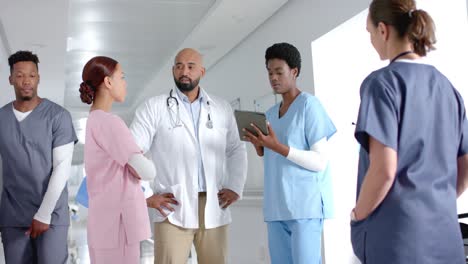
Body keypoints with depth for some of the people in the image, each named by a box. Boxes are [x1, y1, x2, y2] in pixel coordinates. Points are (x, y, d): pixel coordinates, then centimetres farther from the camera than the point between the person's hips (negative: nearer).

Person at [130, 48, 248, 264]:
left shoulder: (222, 108, 13)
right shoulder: (153, 107, 3)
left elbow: (236, 151, 20)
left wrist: (235, 188, 9)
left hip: (214, 208, 3)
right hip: (174, 209, -3)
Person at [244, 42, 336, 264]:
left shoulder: (309, 104, -4)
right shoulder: (270, 114, 17)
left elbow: (320, 162, -10)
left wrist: (277, 147, -19)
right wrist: (259, 146, 1)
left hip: (305, 205, -6)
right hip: (276, 207, 7)